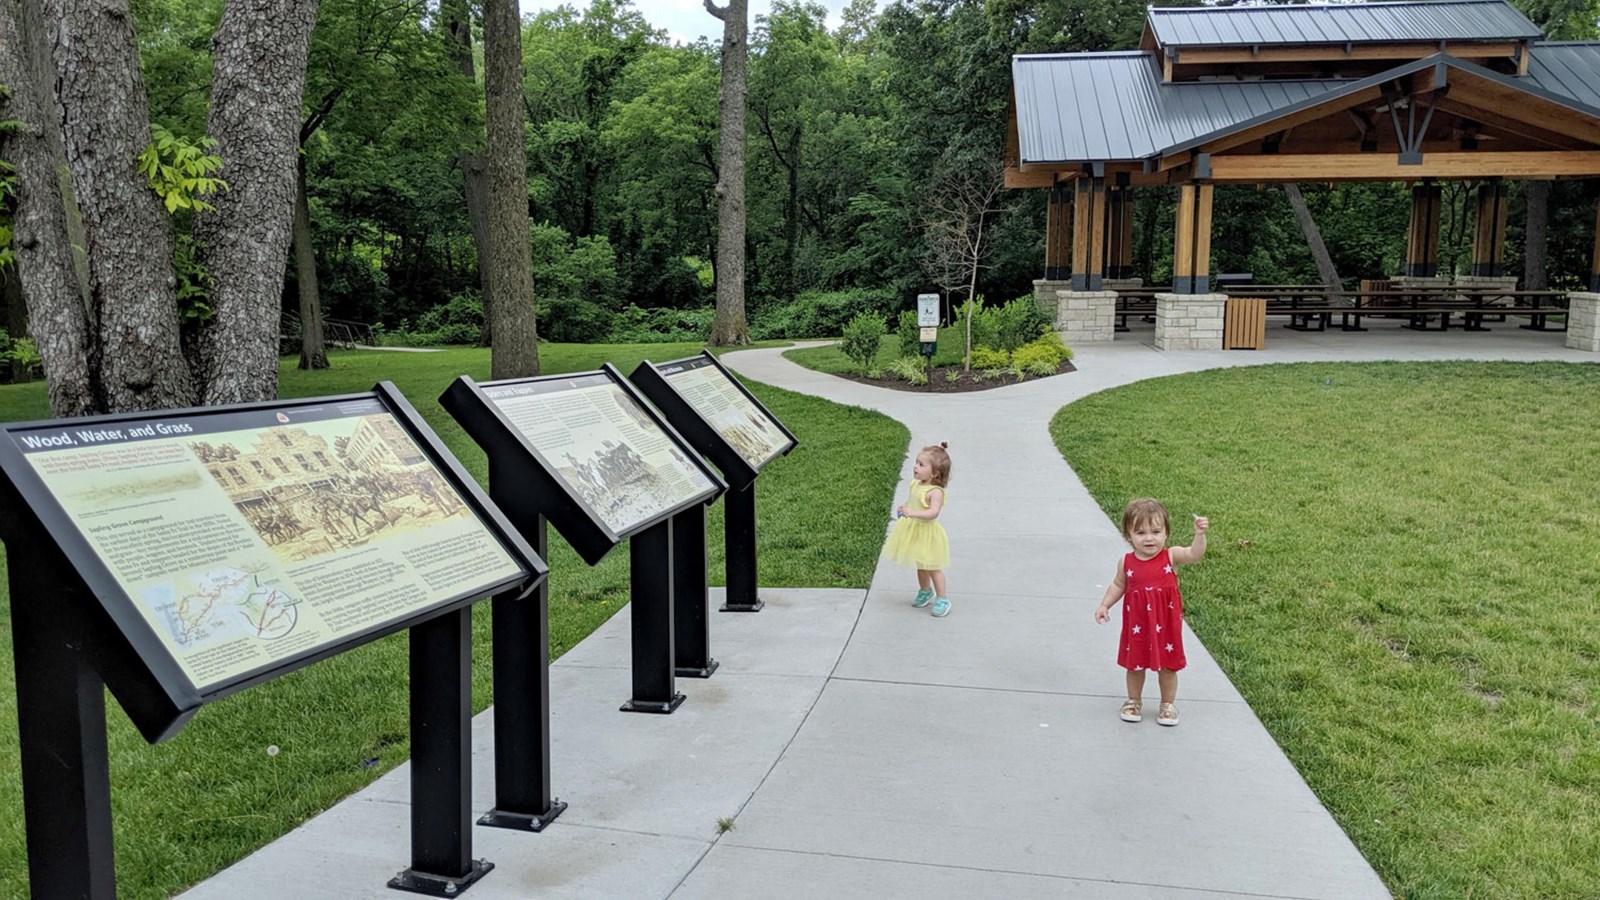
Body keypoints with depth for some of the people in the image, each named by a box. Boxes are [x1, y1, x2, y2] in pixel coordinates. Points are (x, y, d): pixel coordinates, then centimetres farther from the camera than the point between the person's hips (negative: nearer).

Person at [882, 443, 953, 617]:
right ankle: (925, 592, 42)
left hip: (927, 533, -8)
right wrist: (903, 506, 2)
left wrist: (913, 513, -47)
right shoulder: (916, 484, -1)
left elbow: (933, 512, -39)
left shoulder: (935, 492, -26)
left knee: (933, 567, 3)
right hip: (913, 531, 8)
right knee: (920, 565, 23)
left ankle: (942, 599, 14)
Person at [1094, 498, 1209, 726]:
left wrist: (1200, 534, -45)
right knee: (1135, 664, 15)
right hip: (1136, 624, 1)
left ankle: (1168, 704, 32)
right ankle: (1134, 701, 36)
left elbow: (1194, 554, -29)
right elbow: (1118, 585, 8)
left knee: (1167, 665, 13)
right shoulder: (1127, 562, -6)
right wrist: (1104, 605, 1)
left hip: (1165, 624, -1)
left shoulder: (1171, 556, -13)